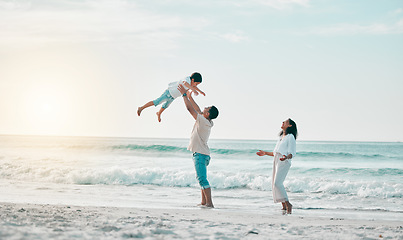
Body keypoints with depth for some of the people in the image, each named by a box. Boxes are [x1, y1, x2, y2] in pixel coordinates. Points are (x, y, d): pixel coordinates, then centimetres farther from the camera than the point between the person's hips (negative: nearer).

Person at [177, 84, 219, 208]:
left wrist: (184, 94, -7)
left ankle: (209, 203, -18)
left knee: (202, 179, -14)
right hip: (201, 153, 10)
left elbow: (190, 109, -16)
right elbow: (197, 110, 23)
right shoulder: (207, 122, 8)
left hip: (200, 154, -10)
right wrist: (190, 97, 26)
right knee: (202, 179, 15)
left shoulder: (203, 121, -18)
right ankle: (204, 202, 19)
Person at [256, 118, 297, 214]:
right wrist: (265, 153, 27)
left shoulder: (290, 137, -2)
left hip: (284, 162, -9)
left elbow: (291, 153, -10)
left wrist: (286, 157, -30)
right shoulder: (281, 137, 23)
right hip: (276, 161, 9)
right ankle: (284, 206, 8)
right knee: (275, 183, 5)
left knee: (277, 183, -21)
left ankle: (287, 204, -19)